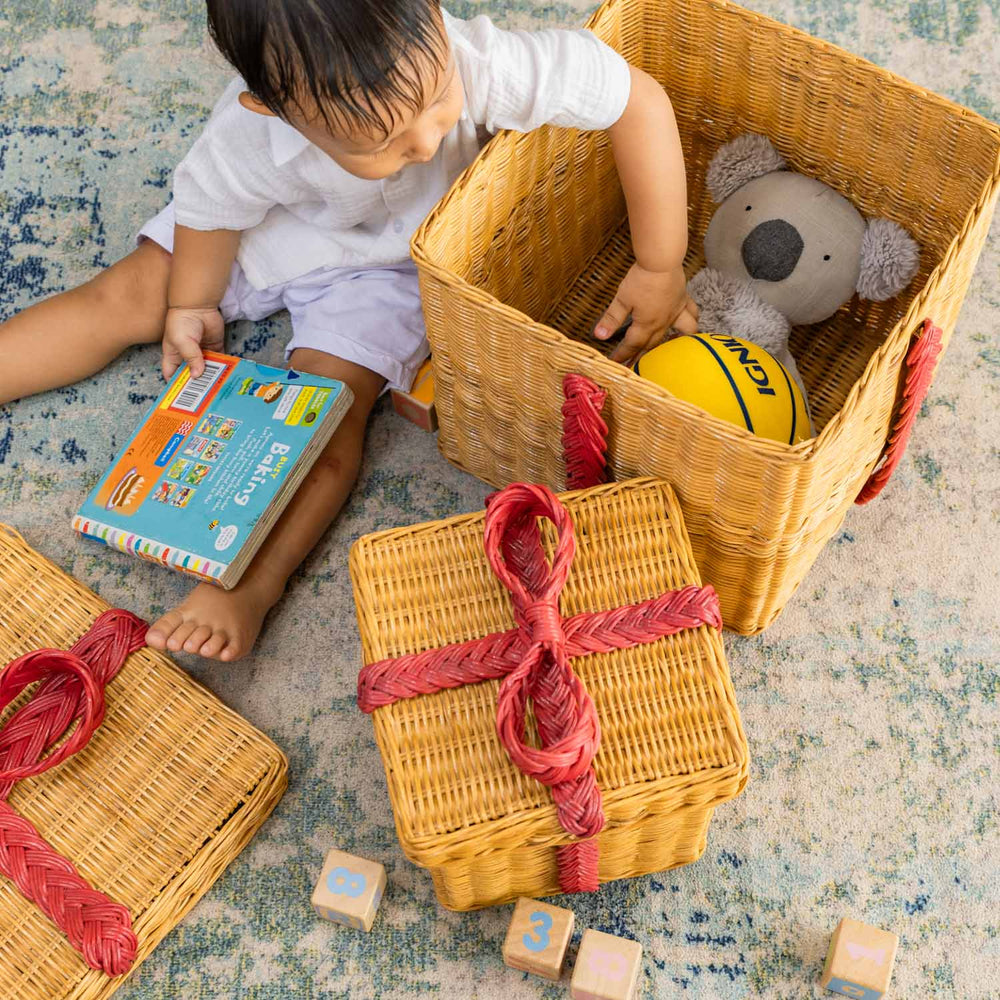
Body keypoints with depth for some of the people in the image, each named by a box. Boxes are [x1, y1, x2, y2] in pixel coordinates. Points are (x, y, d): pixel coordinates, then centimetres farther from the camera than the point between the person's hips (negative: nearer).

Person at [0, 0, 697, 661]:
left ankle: (254, 583, -21)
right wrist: (190, 308, -1)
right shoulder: (244, 144, -37)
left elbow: (641, 98, -38)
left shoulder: (477, 62, -44)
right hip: (265, 230, 2)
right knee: (126, 300, -1)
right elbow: (209, 207, -14)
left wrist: (660, 270, -33)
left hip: (388, 265, -1)